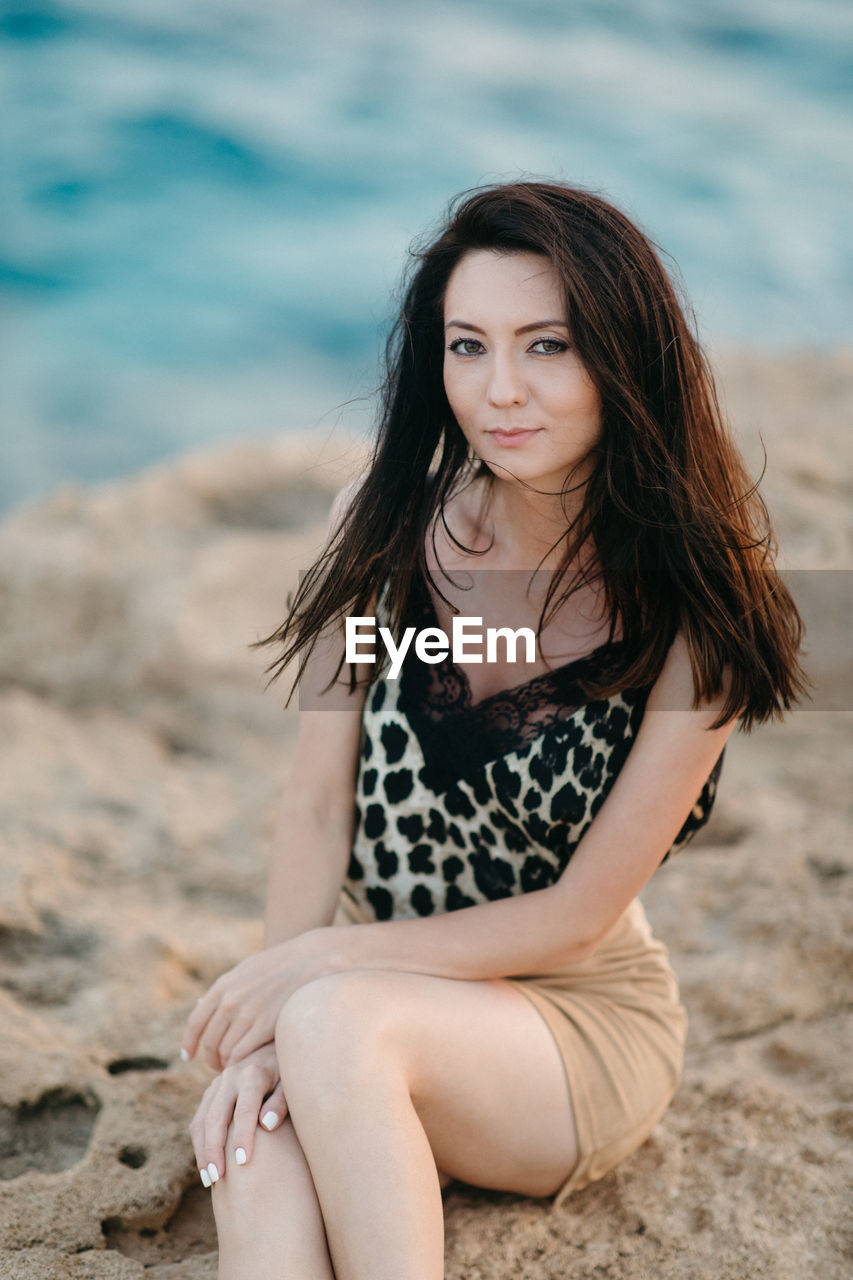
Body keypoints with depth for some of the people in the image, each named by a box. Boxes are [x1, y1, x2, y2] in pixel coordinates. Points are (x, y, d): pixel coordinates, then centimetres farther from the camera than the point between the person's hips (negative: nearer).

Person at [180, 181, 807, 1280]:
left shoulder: (692, 607, -15)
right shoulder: (385, 524, -6)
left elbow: (577, 919, -13)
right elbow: (317, 807, -7)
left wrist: (319, 966, -18)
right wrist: (267, 1018, -20)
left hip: (584, 1022, -2)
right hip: (377, 983, 3)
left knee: (339, 1026, -34)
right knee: (255, 1139, -31)